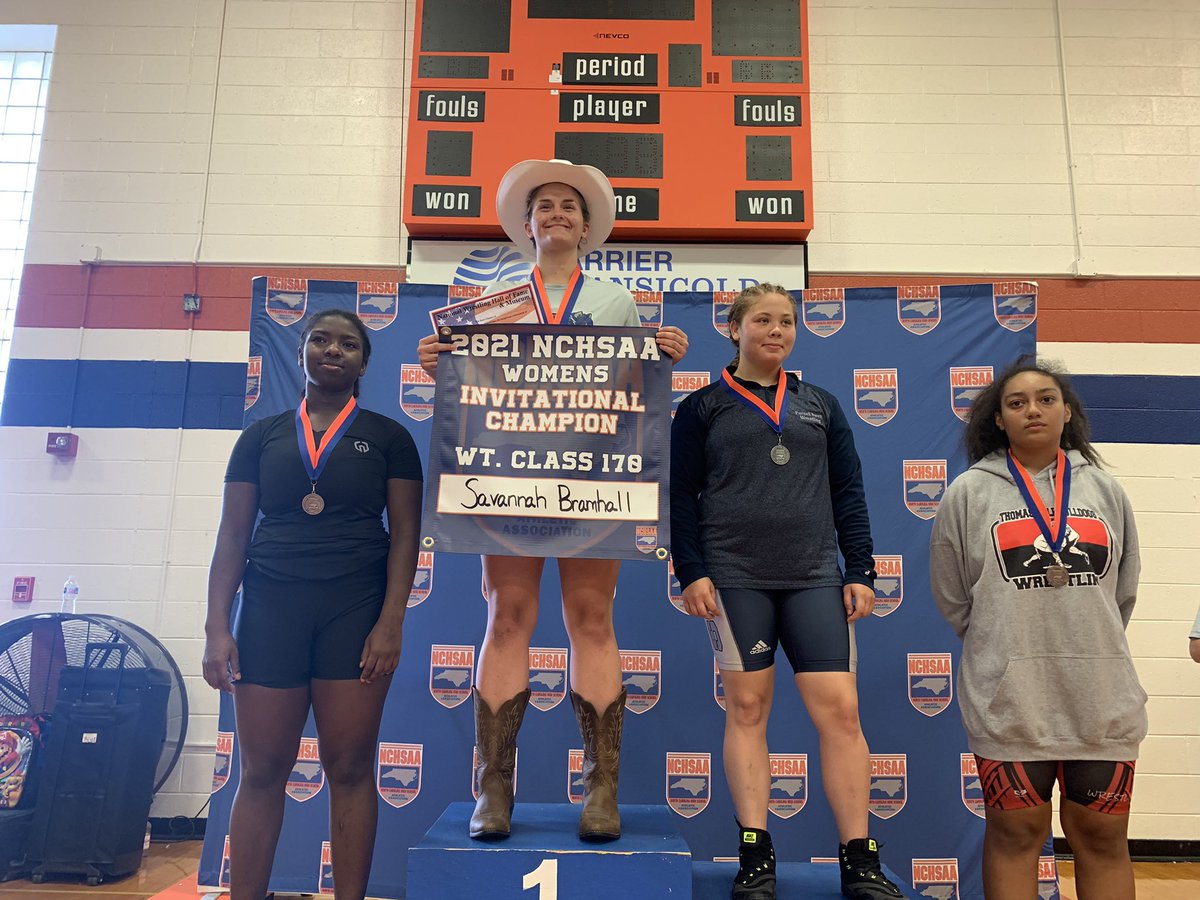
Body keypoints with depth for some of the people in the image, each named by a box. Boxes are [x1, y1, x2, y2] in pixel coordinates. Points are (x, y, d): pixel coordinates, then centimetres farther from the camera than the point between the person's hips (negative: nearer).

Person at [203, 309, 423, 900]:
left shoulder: (387, 437, 7)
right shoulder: (262, 436, 12)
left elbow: (405, 535, 2)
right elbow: (232, 535, 9)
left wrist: (390, 623, -9)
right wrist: (217, 628, 0)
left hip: (355, 608, -1)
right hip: (270, 607, 2)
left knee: (349, 769, 2)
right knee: (262, 772, 5)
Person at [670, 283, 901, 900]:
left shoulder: (821, 405, 15)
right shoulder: (703, 407, 7)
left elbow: (848, 494, 13)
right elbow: (681, 496, 3)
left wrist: (861, 571, 6)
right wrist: (690, 572, -7)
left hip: (815, 579, 2)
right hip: (734, 578, -2)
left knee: (840, 709, -3)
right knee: (747, 708, 2)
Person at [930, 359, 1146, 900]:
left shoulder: (1105, 490, 7)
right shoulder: (969, 492, -1)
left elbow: (1123, 592, 16)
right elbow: (953, 597, 5)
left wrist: (1093, 650, 15)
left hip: (1101, 697, 3)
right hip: (1008, 697, -2)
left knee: (1103, 837, 13)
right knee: (1016, 834, 9)